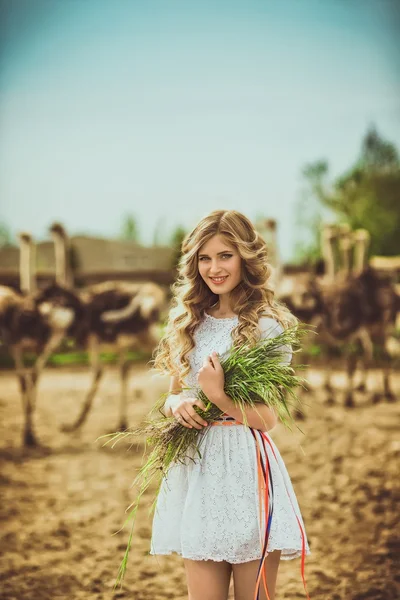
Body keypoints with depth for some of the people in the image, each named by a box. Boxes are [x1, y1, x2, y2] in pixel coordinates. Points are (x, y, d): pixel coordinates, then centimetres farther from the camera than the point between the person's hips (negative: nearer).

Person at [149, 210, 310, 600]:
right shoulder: (188, 322, 10)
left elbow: (267, 419, -7)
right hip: (195, 469, 4)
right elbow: (172, 395, 16)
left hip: (247, 470, -4)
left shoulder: (268, 325, -5)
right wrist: (177, 404, -7)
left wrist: (218, 395, -23)